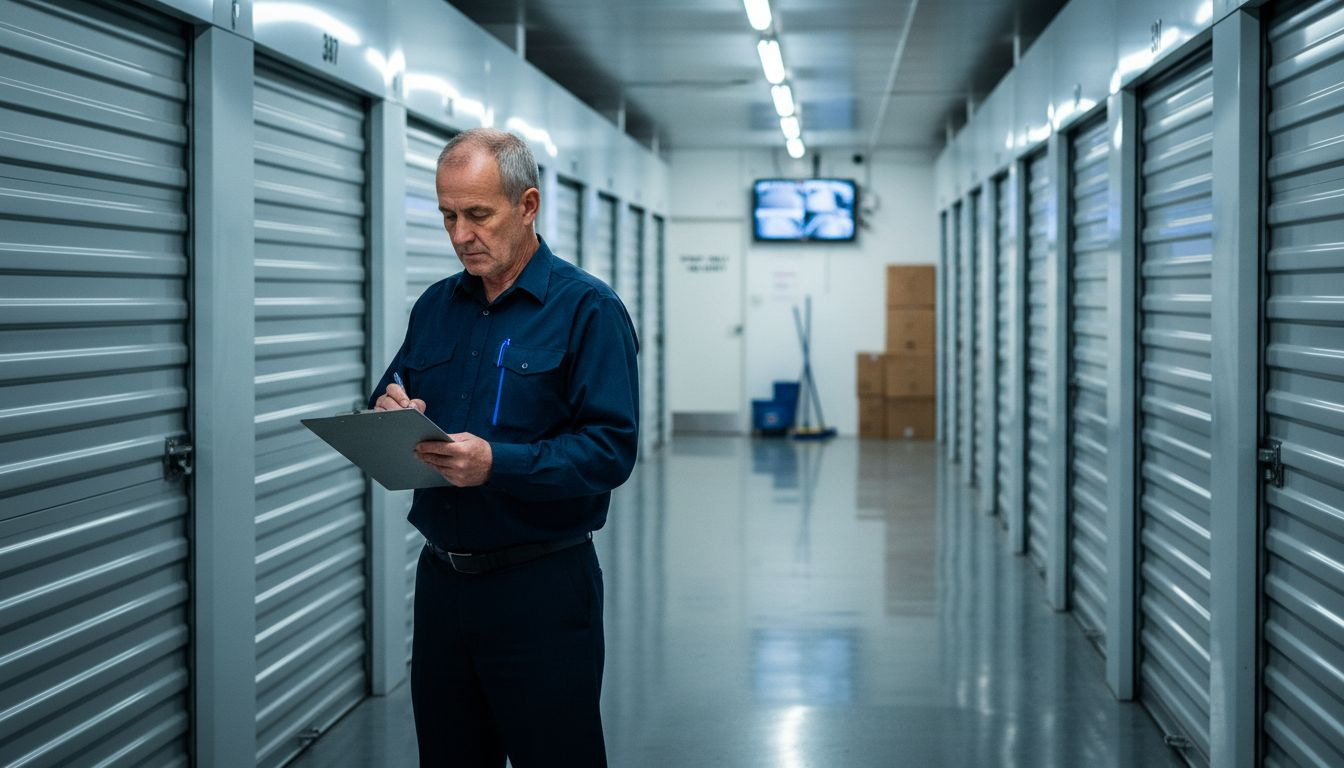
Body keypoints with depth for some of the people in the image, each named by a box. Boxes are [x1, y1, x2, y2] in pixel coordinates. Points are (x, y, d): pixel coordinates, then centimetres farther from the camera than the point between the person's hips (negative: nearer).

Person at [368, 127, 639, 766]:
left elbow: (611, 448, -17)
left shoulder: (587, 308, -8)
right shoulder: (436, 306, 12)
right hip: (441, 580, 6)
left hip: (542, 588, -6)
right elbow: (386, 405, 17)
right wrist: (388, 415, -7)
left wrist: (498, 464, -29)